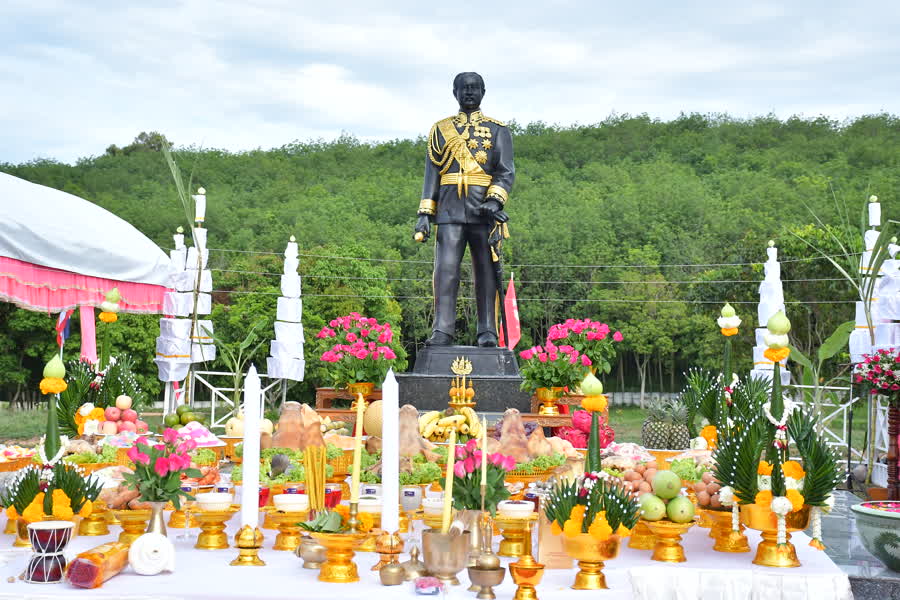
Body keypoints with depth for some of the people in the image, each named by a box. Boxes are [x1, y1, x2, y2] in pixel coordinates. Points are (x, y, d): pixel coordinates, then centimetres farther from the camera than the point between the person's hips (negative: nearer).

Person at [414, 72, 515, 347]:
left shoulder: (498, 130, 11)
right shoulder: (440, 130, 16)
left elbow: (507, 171, 2)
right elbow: (431, 173, 13)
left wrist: (495, 200, -17)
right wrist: (425, 214, 4)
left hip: (484, 211, -1)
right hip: (450, 211, 1)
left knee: (486, 272, 0)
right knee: (446, 270, -9)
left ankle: (488, 332, 5)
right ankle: (442, 331, -7)